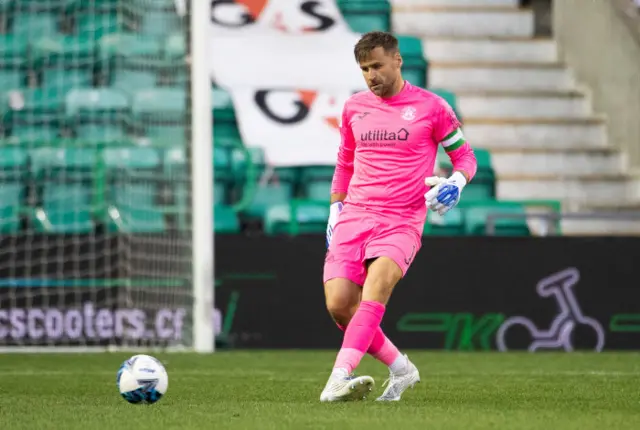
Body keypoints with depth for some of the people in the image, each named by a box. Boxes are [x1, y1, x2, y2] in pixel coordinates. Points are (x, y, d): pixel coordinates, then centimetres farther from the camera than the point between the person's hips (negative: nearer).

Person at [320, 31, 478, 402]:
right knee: (339, 305, -9)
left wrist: (455, 184, -12)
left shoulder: (431, 107, 1)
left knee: (374, 289, -28)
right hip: (354, 216, 4)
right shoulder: (354, 108, 13)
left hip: (402, 221, -4)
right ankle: (402, 369, 9)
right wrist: (334, 213, 21)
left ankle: (340, 376, -37)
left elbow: (465, 156, 9)